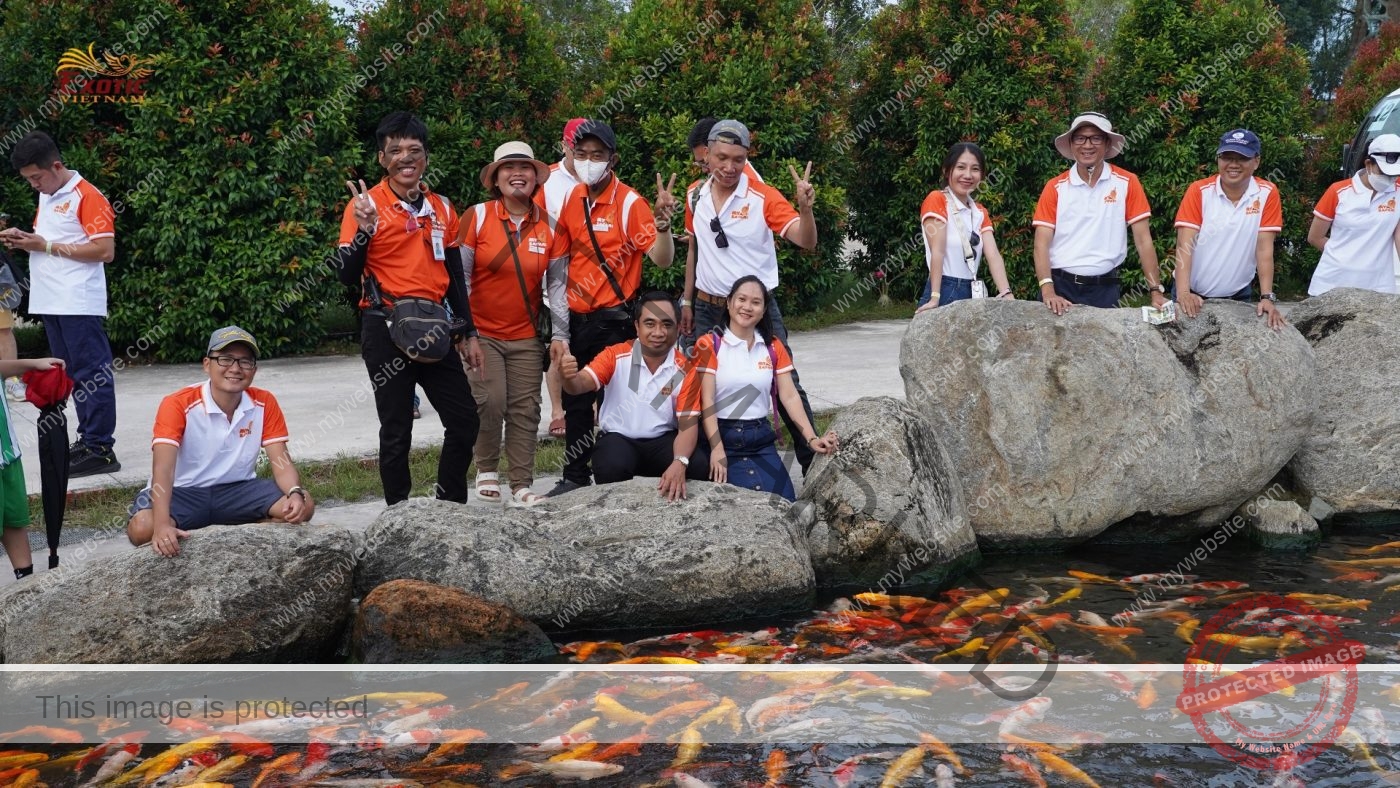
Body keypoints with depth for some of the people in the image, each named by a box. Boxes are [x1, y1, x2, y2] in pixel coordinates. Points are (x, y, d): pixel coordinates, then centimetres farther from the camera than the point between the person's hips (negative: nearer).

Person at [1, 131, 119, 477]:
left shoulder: (87, 196, -10)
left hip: (79, 305, -9)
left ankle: (100, 449, -5)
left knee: (91, 373, -6)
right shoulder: (46, 197, 16)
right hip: (51, 303, 9)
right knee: (71, 375, 12)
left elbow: (105, 250, -17)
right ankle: (87, 439, 18)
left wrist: (47, 247, -15)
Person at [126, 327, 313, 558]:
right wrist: (162, 525, -45)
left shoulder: (264, 404, -4)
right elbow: (163, 468, -28)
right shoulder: (178, 405, -17)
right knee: (142, 528, -34)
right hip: (184, 492, -3)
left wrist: (296, 493, -33)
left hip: (239, 489, 3)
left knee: (303, 506, -20)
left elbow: (281, 461, -8)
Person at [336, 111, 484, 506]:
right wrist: (364, 229, -25)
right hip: (386, 330, -5)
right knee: (396, 431, 1)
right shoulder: (366, 206, -5)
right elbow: (348, 275, -10)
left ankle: (451, 505, 21)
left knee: (464, 420, 5)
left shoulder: (442, 208, 10)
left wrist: (468, 333, 14)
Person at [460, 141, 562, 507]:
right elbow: (460, 276, -3)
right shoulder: (476, 217, -5)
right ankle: (486, 470, 9)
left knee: (525, 410, 2)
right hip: (481, 332, -3)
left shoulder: (549, 225, 2)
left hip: (526, 336, 3)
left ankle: (522, 487, 9)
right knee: (490, 401, -14)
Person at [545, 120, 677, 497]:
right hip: (575, 320, 6)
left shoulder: (629, 202, -11)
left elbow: (662, 259, -17)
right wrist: (559, 331, 7)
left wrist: (662, 221, -36)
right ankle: (575, 477, 28)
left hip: (614, 319, -6)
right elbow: (558, 267, 10)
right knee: (575, 400, 15)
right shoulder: (571, 199, 6)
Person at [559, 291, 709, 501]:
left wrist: (679, 463, -31)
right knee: (611, 468, -35)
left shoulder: (685, 370, -8)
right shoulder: (616, 355, -9)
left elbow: (688, 425, -11)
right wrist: (569, 377, -48)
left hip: (663, 440, 1)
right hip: (619, 438, -1)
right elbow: (581, 384, -21)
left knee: (700, 465, -27)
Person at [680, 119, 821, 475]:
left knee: (785, 384, -1)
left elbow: (807, 242, -19)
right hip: (707, 309, 4)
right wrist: (687, 301, 14)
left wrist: (805, 207, -38)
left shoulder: (763, 197, -12)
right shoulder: (695, 196, 2)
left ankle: (813, 463, 8)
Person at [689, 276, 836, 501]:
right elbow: (706, 401, -11)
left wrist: (811, 438, -12)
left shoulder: (773, 347, 9)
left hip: (761, 439, 4)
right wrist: (717, 450, -22)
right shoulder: (709, 344, -6)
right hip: (723, 438, -4)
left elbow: (790, 396, 2)